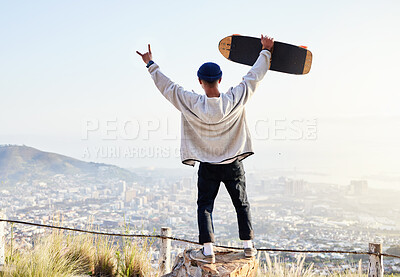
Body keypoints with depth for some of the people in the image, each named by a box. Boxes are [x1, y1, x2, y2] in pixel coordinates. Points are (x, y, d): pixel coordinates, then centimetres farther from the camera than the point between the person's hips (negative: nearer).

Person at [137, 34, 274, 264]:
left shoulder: (191, 103, -17)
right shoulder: (236, 99, -14)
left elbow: (167, 86, -7)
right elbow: (255, 76, -3)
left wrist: (151, 64, 6)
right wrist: (266, 51, 10)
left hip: (208, 167, -1)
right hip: (234, 165, 1)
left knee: (205, 206, 8)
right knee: (242, 204, 14)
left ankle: (208, 251, 2)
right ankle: (248, 245, 20)